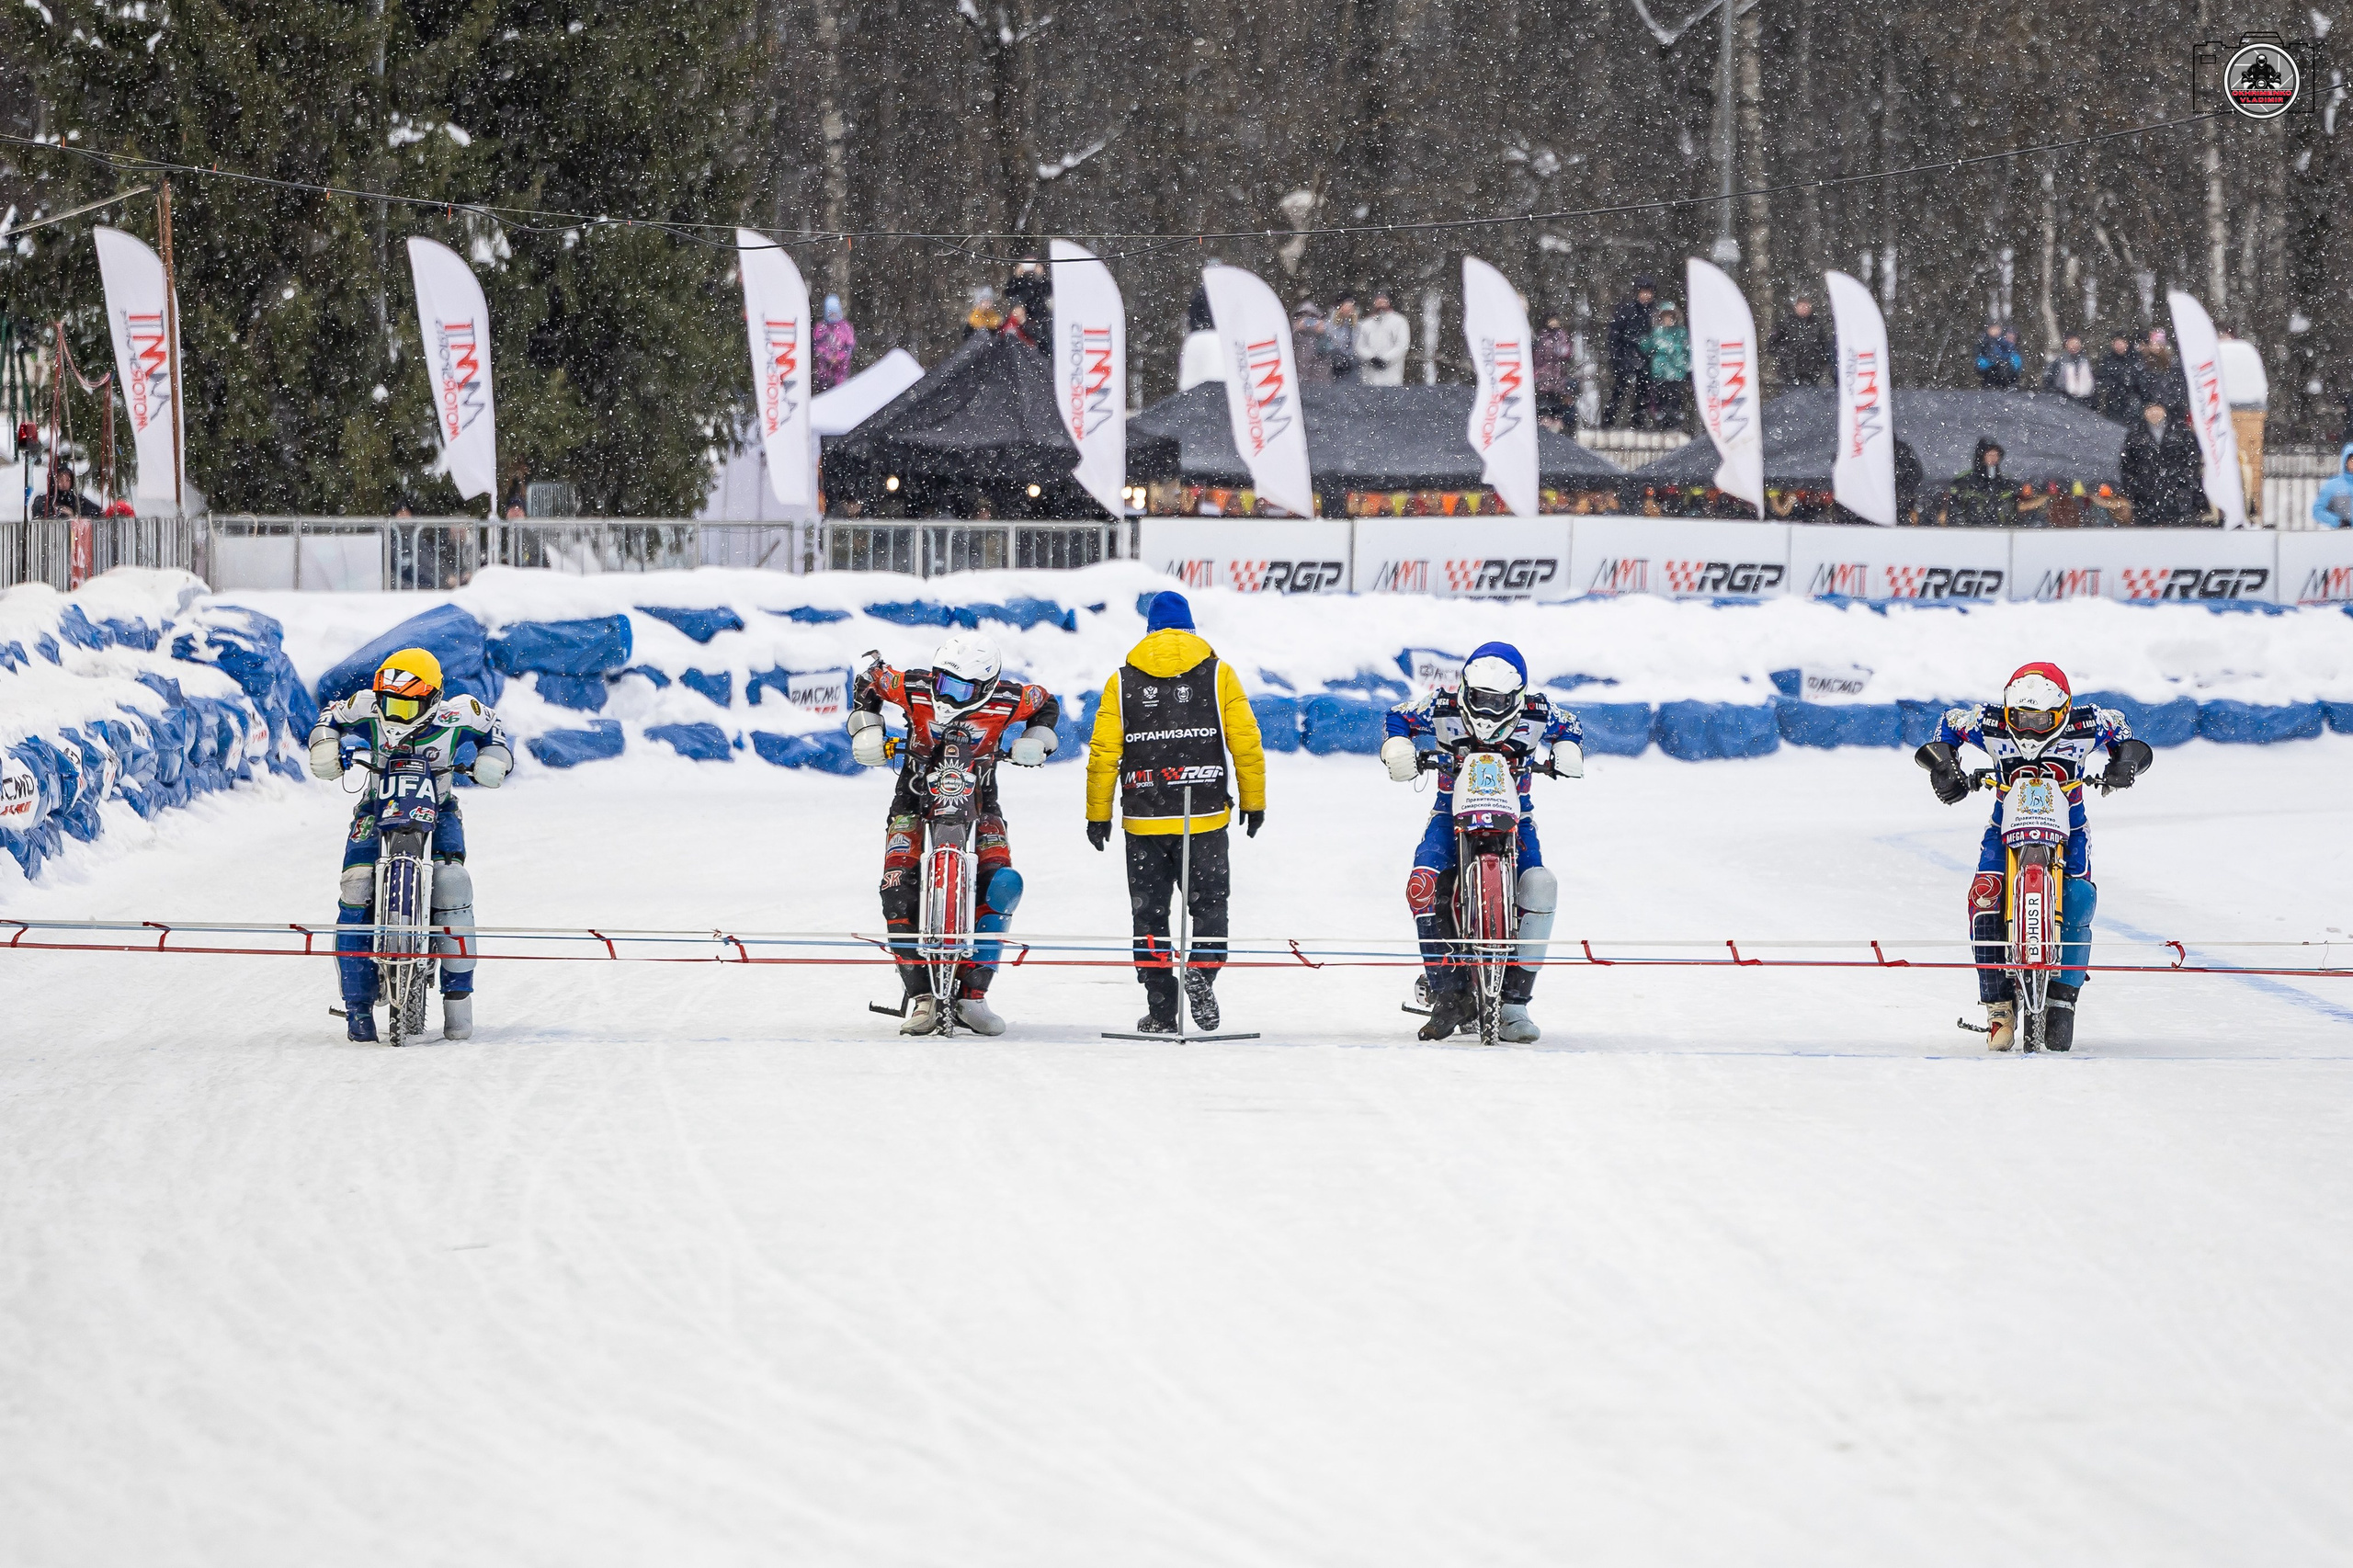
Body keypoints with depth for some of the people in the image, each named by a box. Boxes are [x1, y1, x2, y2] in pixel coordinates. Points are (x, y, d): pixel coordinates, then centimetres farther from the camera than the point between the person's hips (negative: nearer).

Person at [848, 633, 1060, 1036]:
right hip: (916, 796, 0)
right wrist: (866, 728, -9)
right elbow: (868, 680, 1)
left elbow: (1047, 705, 5)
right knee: (898, 890, -20)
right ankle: (922, 996, -13)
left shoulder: (1006, 701, -17)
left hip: (977, 798, 0)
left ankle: (971, 995, -13)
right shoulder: (914, 689, -19)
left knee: (1002, 884, -21)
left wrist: (1035, 741, -12)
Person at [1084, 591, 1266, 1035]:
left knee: (1150, 914, 7)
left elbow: (1103, 753, 2)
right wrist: (1254, 801, 9)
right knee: (1209, 903, 8)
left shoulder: (1122, 681, 5)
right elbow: (1246, 744, -1)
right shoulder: (1218, 674, 2)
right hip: (1206, 818, -1)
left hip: (1144, 820, 1)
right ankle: (1202, 969, -20)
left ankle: (1161, 1012, 4)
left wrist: (1098, 814, 9)